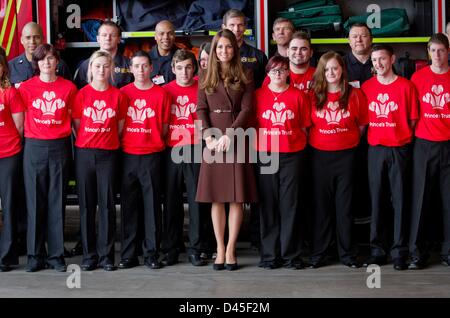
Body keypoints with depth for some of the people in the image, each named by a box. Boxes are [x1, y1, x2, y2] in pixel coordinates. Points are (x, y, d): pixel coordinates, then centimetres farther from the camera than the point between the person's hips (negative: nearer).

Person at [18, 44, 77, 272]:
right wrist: (28, 139, 3)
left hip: (60, 148, 0)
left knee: (57, 202, 3)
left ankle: (56, 254, 11)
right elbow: (20, 119, 8)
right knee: (35, 202, 2)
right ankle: (35, 255, 11)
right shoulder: (26, 87, 3)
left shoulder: (68, 87, 4)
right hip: (34, 148, 0)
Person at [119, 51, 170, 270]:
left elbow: (164, 127, 7)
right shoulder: (123, 93, 6)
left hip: (152, 155, -1)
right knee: (129, 205, 5)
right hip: (127, 155, 1)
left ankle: (152, 254, 8)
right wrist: (124, 142, 4)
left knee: (152, 204, 1)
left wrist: (153, 141, 3)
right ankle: (128, 254, 12)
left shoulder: (160, 94, 3)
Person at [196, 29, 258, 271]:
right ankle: (220, 249, 9)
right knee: (216, 198, 2)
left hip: (236, 140, -1)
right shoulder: (206, 77, 11)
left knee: (237, 197, -2)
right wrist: (209, 137, -10)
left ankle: (230, 249, 5)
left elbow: (246, 109, -2)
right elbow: (201, 109, 4)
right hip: (213, 140, 1)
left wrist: (229, 135, -14)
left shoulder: (244, 78, 7)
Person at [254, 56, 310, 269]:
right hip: (265, 155, 0)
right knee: (268, 205, 3)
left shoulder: (298, 96, 6)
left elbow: (304, 127, 9)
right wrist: (256, 150, 3)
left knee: (290, 204, 1)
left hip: (292, 155, 0)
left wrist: (300, 148, 3)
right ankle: (269, 254, 11)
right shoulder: (258, 95, 6)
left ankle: (291, 254, 9)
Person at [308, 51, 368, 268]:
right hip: (320, 155, 1)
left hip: (346, 155, -1)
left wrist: (351, 141, 3)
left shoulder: (355, 95, 2)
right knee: (321, 204, 6)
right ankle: (318, 253, 12)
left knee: (345, 204, 4)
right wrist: (314, 141, 2)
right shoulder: (313, 96, 3)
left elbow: (362, 124, 8)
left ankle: (347, 252, 13)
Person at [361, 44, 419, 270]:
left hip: (399, 150, -3)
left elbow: (412, 120, 0)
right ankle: (377, 250, 15)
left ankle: (399, 251, 8)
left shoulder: (406, 86, -2)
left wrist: (403, 137, -5)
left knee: (400, 200, 1)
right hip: (375, 149, 3)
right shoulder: (366, 87, 6)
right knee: (377, 200, 7)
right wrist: (371, 136, 2)